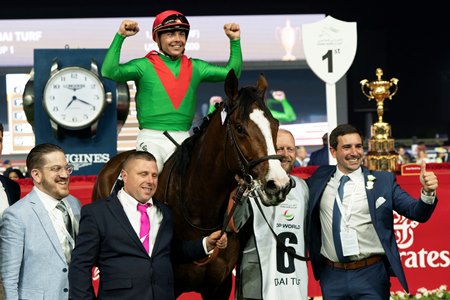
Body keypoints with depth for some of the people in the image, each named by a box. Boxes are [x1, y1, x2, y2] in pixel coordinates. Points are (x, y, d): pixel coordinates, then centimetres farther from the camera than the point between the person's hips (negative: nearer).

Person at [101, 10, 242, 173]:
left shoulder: (195, 67, 14)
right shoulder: (145, 66, 1)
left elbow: (232, 72, 17)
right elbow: (109, 72, -13)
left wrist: (235, 41, 8)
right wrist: (119, 37, -17)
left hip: (183, 140, 4)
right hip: (151, 139, -4)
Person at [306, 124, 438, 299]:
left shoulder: (383, 181, 0)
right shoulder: (320, 179, 7)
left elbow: (417, 213, -4)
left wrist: (427, 192, -22)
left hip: (371, 276, -2)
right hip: (332, 277, 2)